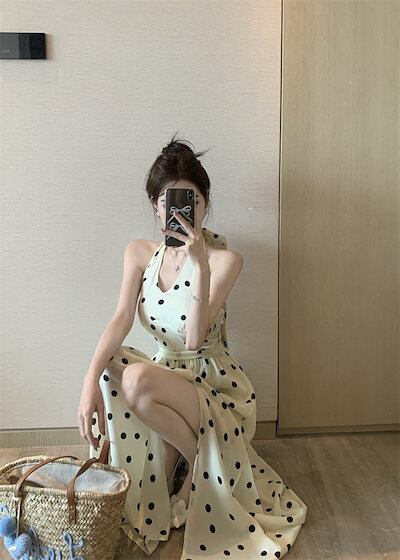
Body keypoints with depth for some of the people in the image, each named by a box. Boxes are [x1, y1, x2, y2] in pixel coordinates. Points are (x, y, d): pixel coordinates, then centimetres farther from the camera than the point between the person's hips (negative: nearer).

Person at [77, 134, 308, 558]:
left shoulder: (224, 259, -14)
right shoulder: (139, 253, 0)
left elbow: (194, 339, -23)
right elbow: (122, 318, -13)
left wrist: (200, 265, -34)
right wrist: (91, 381, -29)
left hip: (214, 382, -5)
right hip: (165, 374, 5)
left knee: (135, 379, -30)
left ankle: (199, 462, -1)